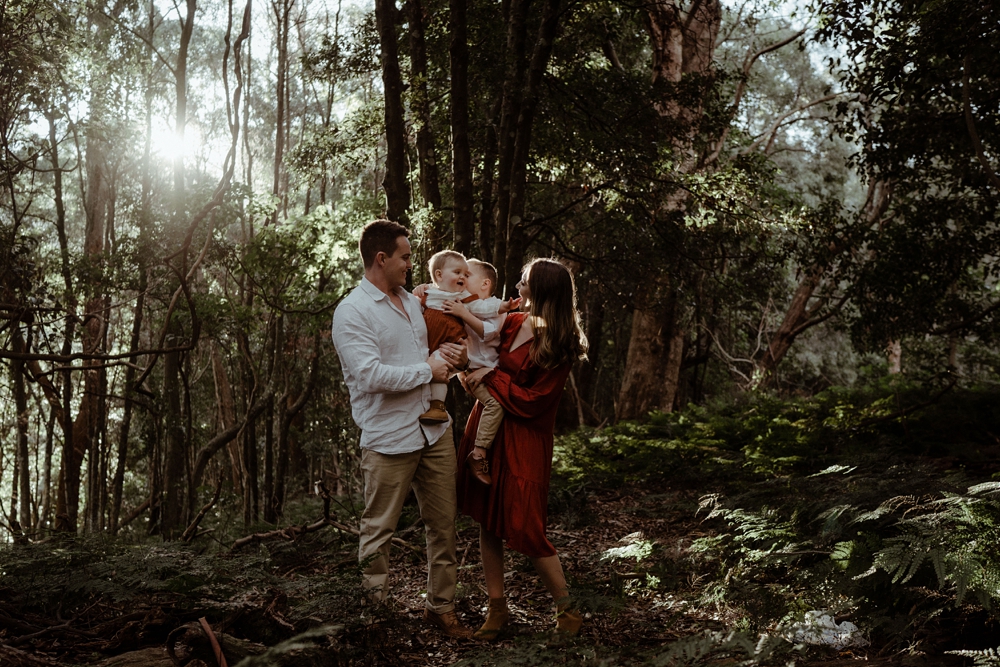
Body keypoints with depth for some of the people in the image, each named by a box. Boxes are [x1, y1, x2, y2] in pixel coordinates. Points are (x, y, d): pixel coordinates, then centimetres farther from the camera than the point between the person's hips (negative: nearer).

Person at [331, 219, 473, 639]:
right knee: (379, 531, 2)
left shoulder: (412, 301, 16)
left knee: (444, 524, 12)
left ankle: (441, 606, 25)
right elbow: (371, 375, -21)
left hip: (435, 431, 7)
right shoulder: (352, 312, -10)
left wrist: (453, 359, 5)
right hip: (389, 441, -7)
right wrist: (428, 370, -12)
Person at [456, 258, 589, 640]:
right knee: (487, 522, 9)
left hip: (523, 443, -7)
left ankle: (567, 609, 14)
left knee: (524, 529, -5)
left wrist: (492, 377, -13)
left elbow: (530, 401, -16)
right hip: (486, 431, 7)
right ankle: (497, 608, 21)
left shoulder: (560, 346, -13)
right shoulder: (512, 323, 5)